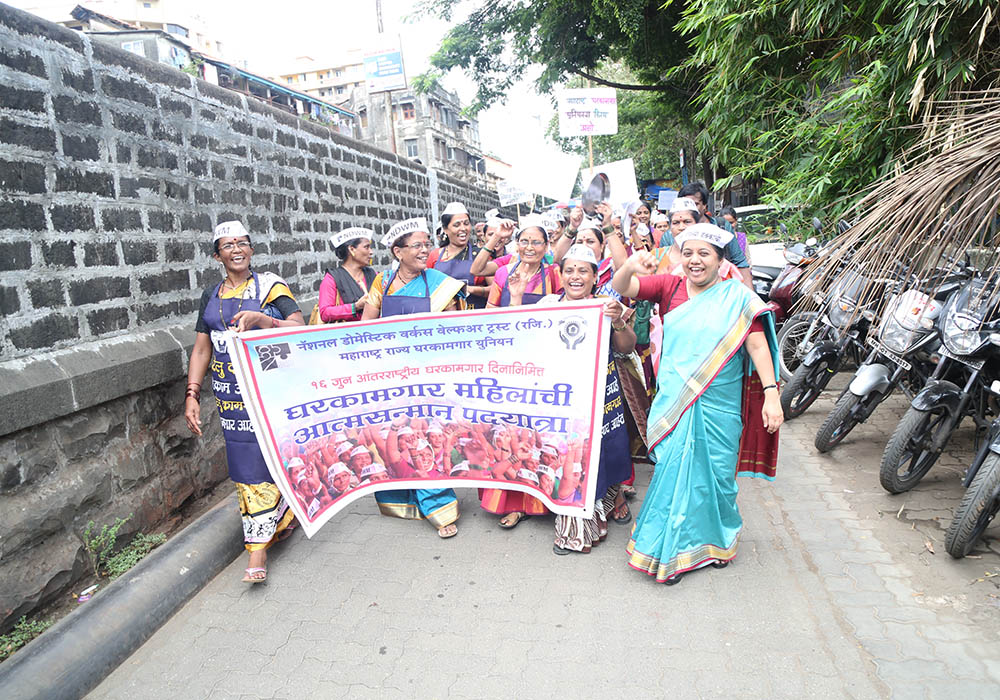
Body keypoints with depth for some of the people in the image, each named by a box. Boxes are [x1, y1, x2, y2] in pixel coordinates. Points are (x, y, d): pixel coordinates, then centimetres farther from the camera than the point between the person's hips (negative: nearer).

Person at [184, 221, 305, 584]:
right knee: (246, 465, 4)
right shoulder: (211, 296, 14)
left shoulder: (270, 286, 0)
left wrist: (260, 319, -26)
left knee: (269, 462, -3)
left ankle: (258, 549, 8)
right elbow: (201, 350, 15)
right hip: (232, 399, 4)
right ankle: (284, 513, 26)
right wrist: (192, 395, 7)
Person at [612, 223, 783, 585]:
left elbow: (758, 345, -6)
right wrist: (629, 267, -27)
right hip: (674, 403, 0)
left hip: (719, 407, 0)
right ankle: (671, 550, 21)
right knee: (675, 471, 3)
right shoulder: (669, 288, 3)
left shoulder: (737, 296, -1)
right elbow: (621, 288, -4)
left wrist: (771, 393, -15)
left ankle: (717, 540, 38)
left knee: (716, 473, 12)